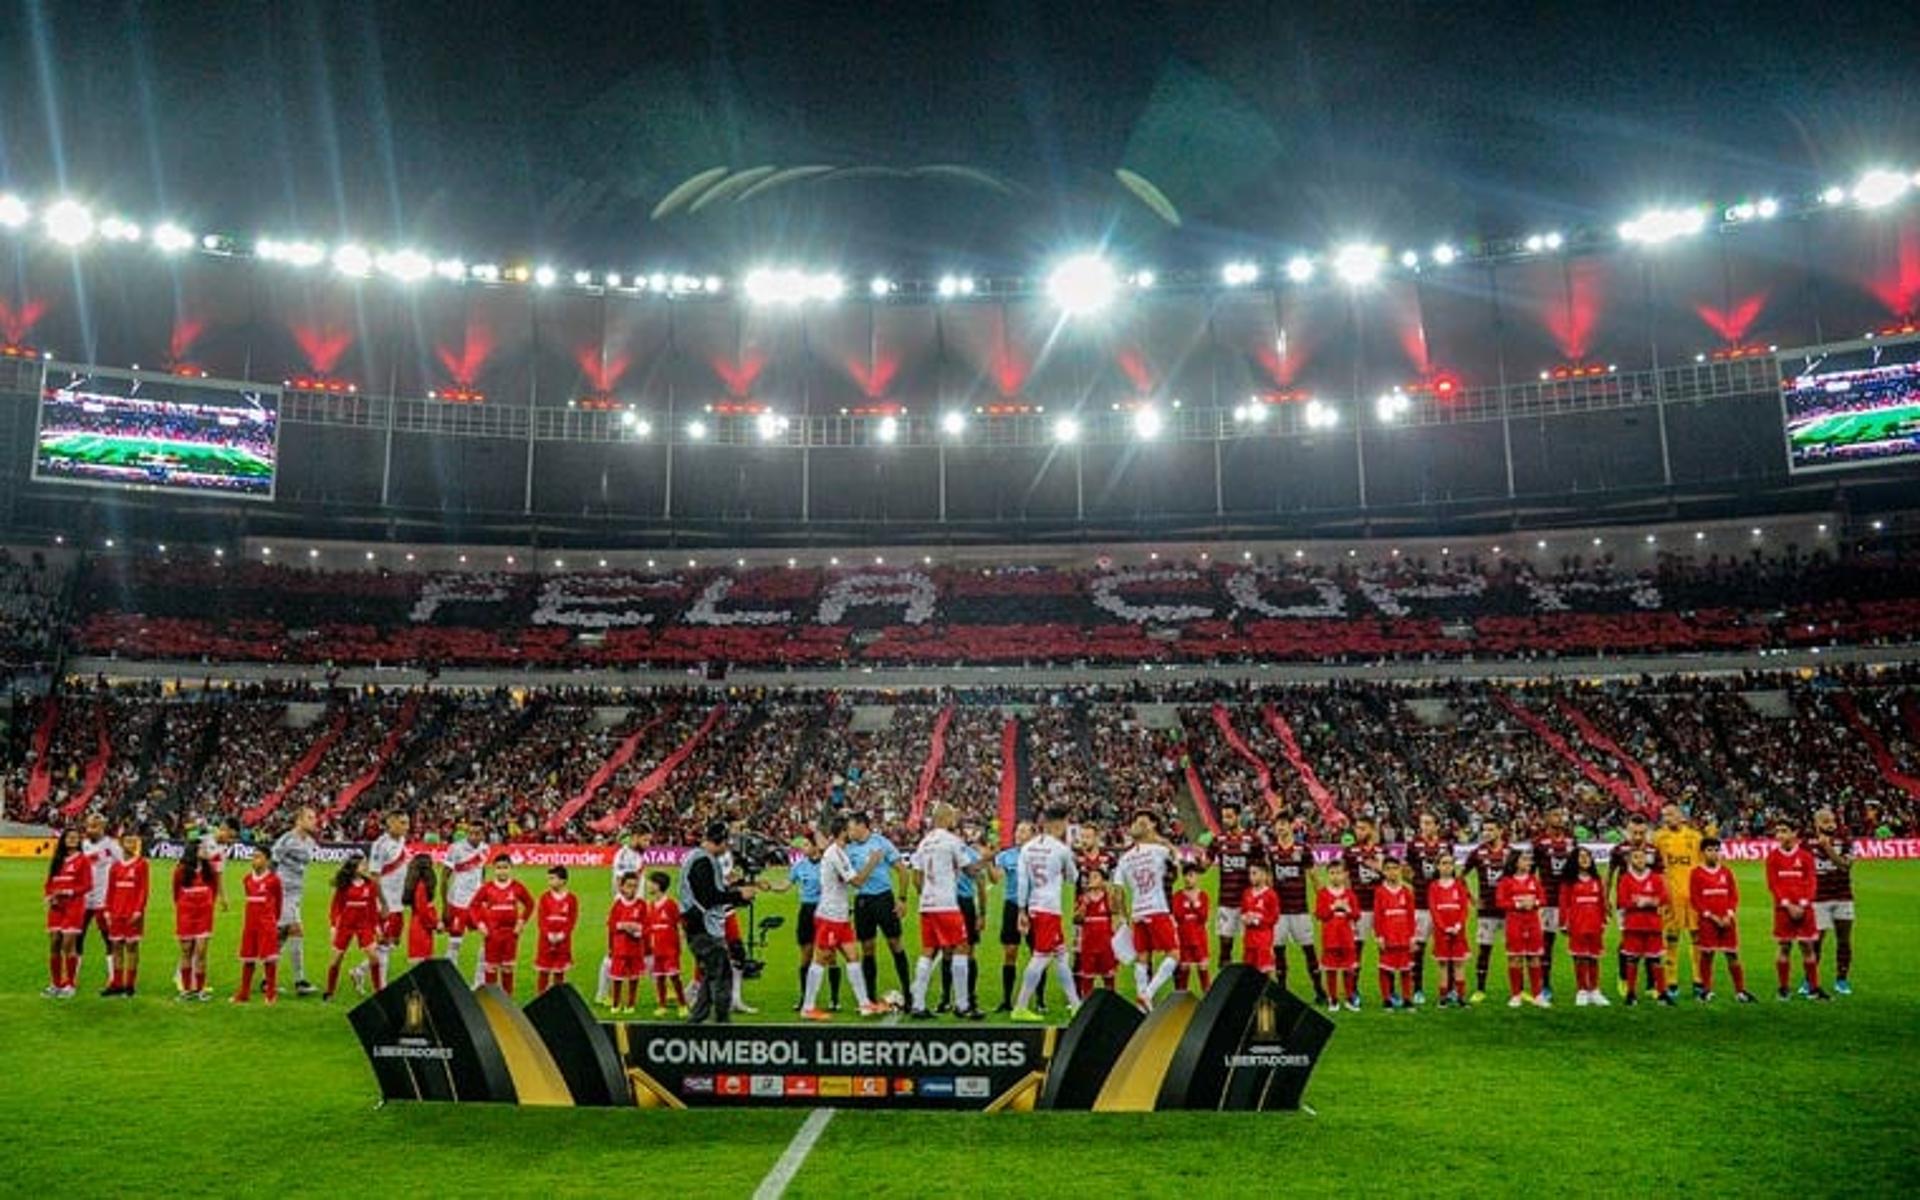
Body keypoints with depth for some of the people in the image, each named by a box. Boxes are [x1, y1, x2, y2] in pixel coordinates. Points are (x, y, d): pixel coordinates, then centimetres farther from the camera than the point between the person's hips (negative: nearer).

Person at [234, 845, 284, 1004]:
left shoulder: (273, 880, -7)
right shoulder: (247, 879, 5)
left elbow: (279, 901, 4)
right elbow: (249, 898, 17)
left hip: (267, 924, -5)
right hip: (249, 923, 5)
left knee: (269, 958, -4)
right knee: (247, 958, 11)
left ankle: (271, 994, 5)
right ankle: (244, 994, 21)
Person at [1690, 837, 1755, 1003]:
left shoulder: (1726, 872, 8)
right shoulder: (1697, 873, -1)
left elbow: (1734, 895, 7)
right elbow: (1695, 899, -3)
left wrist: (1729, 915, -6)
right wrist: (1711, 916, -10)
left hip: (1727, 920, 2)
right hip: (1707, 921, -2)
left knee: (1732, 955, 4)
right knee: (1706, 955, 0)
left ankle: (1740, 991, 12)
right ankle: (1707, 991, 9)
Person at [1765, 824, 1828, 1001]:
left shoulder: (1805, 856, 3)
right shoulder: (1773, 857, 2)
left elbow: (1811, 883, 1)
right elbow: (1772, 884, -1)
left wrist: (1802, 904, -10)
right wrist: (1787, 904, -10)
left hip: (1804, 908, 1)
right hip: (1783, 908, -1)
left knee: (1808, 947, 3)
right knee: (1784, 948, 3)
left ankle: (1814, 988, 12)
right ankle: (1783, 989, 9)